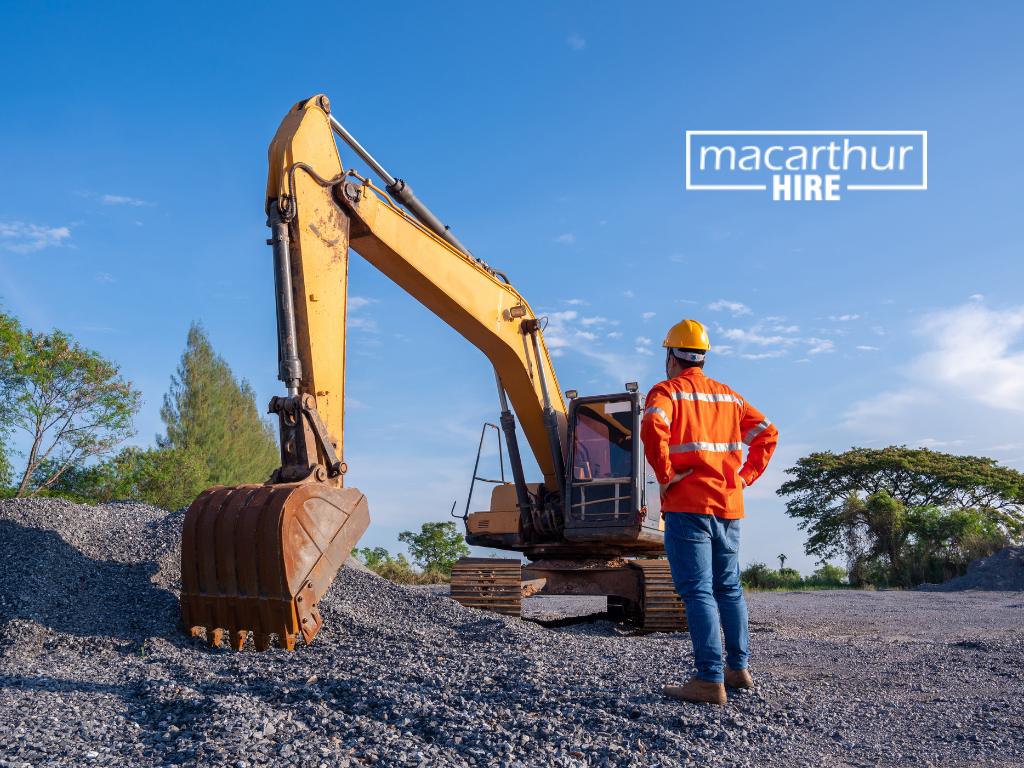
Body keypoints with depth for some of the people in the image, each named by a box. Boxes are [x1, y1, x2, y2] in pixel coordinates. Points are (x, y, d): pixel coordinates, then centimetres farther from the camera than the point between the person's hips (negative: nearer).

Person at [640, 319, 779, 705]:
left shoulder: (666, 391, -4)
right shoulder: (727, 395, 17)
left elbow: (652, 426, -25)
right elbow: (767, 432, 18)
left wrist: (664, 475, -15)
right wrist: (745, 476, 13)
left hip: (687, 505, -7)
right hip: (729, 505, 7)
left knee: (697, 590, -7)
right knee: (729, 587, 16)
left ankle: (709, 680, -9)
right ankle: (738, 668, 24)